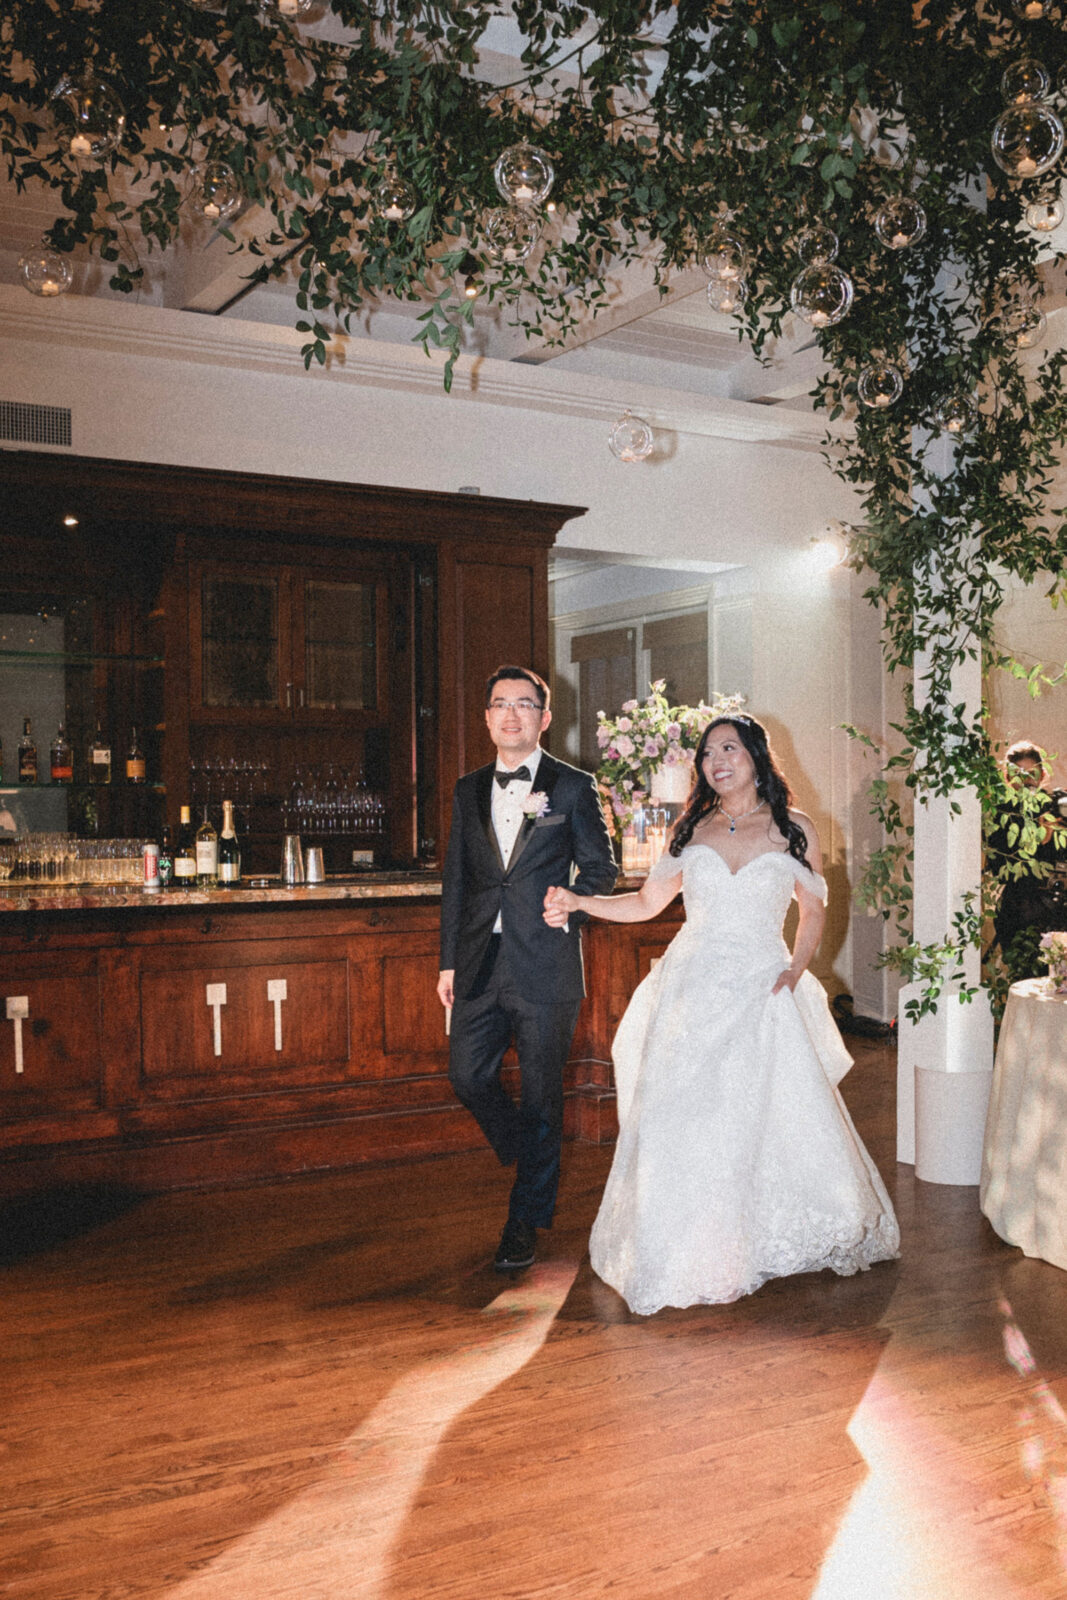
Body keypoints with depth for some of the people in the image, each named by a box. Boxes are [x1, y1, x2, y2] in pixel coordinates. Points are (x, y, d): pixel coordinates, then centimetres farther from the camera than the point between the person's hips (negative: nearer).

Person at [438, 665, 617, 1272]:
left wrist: (568, 911, -12)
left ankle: (527, 1221, 20)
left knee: (541, 1096, 4)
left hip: (544, 965, -4)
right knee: (469, 1077, 6)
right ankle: (534, 1160, 34)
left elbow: (601, 869, 4)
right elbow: (456, 878, 14)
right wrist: (449, 960, 11)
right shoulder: (469, 790, 12)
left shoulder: (573, 787, 0)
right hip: (480, 964, 4)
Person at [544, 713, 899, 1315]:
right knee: (683, 1125, -3)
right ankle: (687, 1256, 11)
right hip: (694, 993, 1)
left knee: (774, 1120, -5)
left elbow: (814, 911, 13)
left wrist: (795, 972, -1)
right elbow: (647, 902, 12)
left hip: (762, 995, -1)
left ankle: (769, 1244, 17)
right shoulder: (692, 831, 8)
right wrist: (578, 903, 1)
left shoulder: (794, 830, 4)